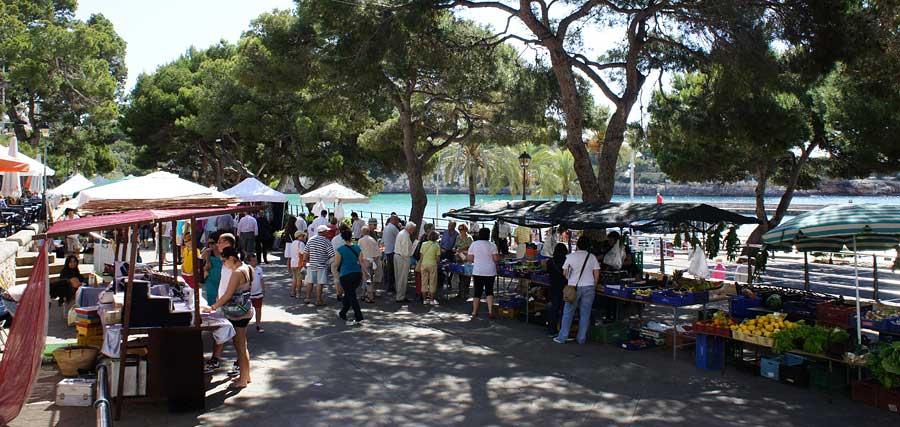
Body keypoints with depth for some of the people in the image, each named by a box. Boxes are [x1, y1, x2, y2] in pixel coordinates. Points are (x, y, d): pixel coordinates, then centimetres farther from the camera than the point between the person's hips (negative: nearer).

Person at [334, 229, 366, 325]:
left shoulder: (340, 250, -9)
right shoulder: (357, 248, 1)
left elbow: (336, 264, -4)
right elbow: (361, 262, -1)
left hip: (346, 275, -4)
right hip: (357, 274, 5)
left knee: (351, 296, 0)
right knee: (348, 294, 21)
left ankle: (359, 318, -6)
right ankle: (342, 314, 35)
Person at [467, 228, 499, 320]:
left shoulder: (473, 245, 0)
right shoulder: (492, 246, -5)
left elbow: (470, 259, 0)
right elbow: (496, 259, -9)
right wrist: (499, 256, 13)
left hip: (477, 271, 1)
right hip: (490, 272, -1)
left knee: (477, 292, 7)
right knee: (489, 291, 8)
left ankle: (474, 313, 7)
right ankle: (490, 311, -3)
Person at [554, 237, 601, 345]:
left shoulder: (571, 256, -2)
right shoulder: (592, 257, 2)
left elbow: (564, 273, 1)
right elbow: (596, 274, 1)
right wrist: (594, 287, 13)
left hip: (573, 287, -1)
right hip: (588, 287, 1)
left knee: (568, 313, 6)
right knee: (585, 314, 7)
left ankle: (562, 337, 8)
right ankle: (581, 338, 12)